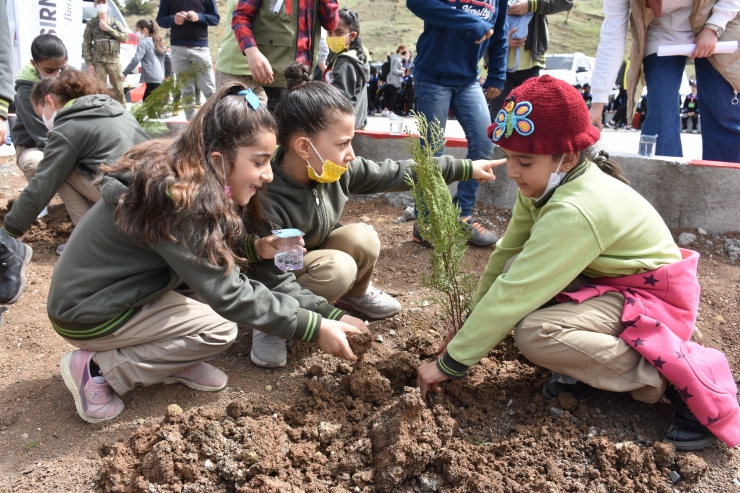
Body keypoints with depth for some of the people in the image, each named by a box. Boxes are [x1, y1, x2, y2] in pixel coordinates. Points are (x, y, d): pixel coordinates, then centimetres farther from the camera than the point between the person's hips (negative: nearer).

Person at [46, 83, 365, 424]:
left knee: (216, 264, -1)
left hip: (124, 287, 9)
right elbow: (228, 294, -27)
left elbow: (245, 265, -3)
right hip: (87, 314, -8)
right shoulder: (179, 200, -30)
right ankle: (96, 367, -5)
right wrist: (313, 328, -23)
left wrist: (326, 313, -9)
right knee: (220, 328, -11)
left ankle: (174, 360, 7)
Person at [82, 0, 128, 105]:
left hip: (114, 60, 1)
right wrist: (89, 63, -4)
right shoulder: (91, 23, 8)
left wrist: (109, 29, -6)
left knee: (118, 89, 2)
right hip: (98, 61, -1)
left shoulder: (116, 23, 14)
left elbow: (125, 37, 1)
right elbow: (86, 44, 4)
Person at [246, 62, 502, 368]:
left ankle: (355, 295, 13)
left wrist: (466, 169, -3)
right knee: (338, 268, -30)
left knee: (363, 238, -18)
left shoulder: (339, 170, -17)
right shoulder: (266, 199, -35)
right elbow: (272, 284, -30)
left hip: (317, 256, 6)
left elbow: (395, 174, -6)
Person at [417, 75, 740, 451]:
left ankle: (673, 375, -12)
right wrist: (469, 327, -1)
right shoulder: (545, 184, -6)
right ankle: (586, 365, 1)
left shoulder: (576, 211, -33)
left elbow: (513, 295, -33)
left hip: (653, 297, -8)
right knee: (518, 269, -14)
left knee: (534, 334, -30)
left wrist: (450, 362, -26)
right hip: (604, 283, 8)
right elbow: (506, 254, -1)